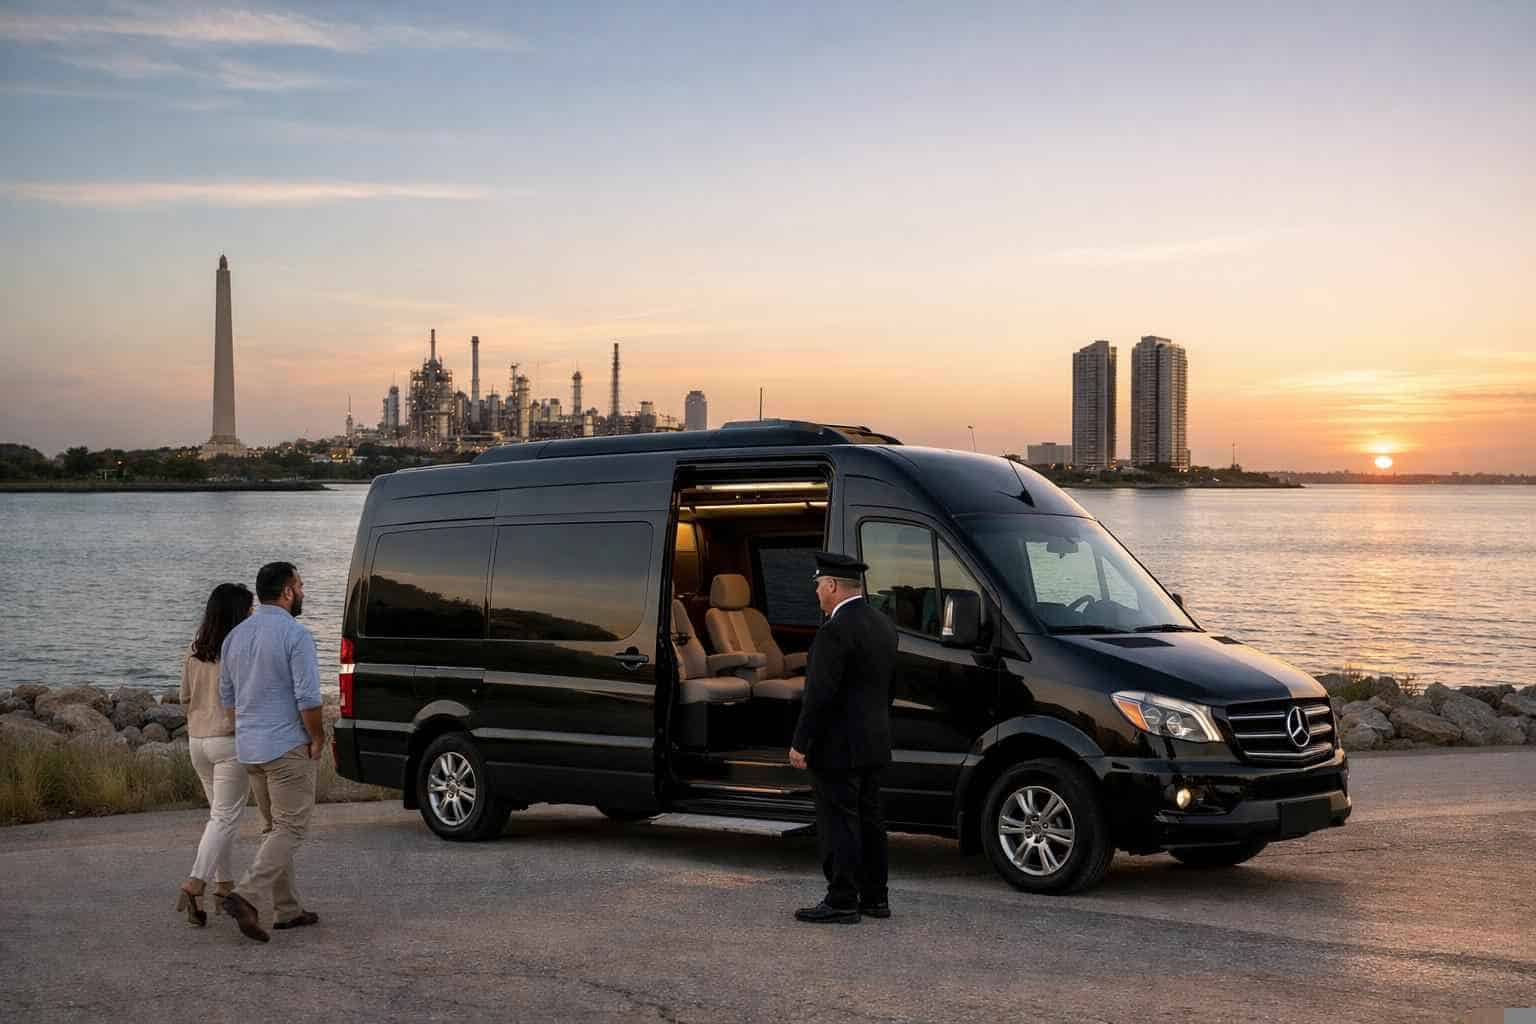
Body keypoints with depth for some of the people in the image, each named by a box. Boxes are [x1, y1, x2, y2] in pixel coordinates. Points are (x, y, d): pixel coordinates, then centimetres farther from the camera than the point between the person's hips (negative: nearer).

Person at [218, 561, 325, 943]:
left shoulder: (236, 635, 11)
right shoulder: (295, 635, -14)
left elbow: (226, 696, 17)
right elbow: (308, 697, -19)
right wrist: (316, 738, -6)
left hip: (249, 748, 8)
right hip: (288, 747, -8)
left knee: (276, 826, 17)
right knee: (290, 828, -4)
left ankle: (286, 908, 19)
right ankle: (248, 896, -19)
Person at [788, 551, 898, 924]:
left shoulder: (836, 631, -19)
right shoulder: (883, 625, 11)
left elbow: (821, 694, -21)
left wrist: (800, 743, -15)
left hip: (838, 746, -9)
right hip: (874, 743, 9)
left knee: (838, 824, -3)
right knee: (869, 819, 15)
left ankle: (842, 902, 1)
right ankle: (875, 897, 22)